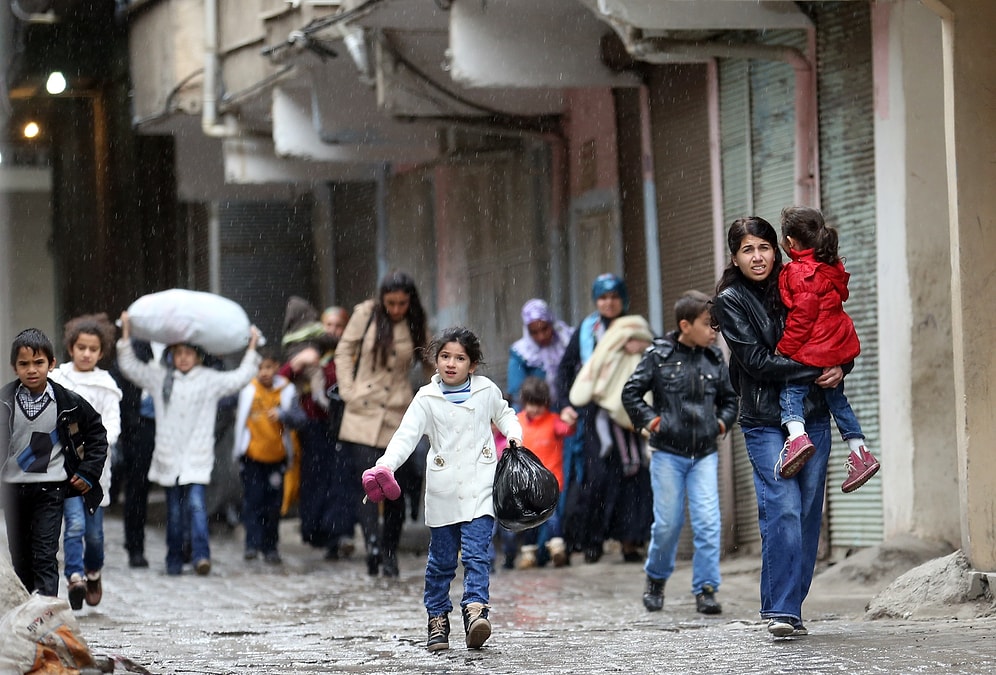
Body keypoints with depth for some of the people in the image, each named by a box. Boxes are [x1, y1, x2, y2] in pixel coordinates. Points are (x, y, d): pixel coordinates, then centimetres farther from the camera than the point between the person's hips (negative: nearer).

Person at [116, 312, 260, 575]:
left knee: (196, 504, -16)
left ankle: (201, 555, -21)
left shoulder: (210, 380, 6)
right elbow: (129, 366, 13)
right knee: (174, 511, 7)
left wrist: (252, 348, 1)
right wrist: (126, 333, 9)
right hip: (168, 457, 2)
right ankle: (174, 561, 13)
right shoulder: (160, 378, 10)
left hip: (197, 458, -2)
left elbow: (241, 377, 4)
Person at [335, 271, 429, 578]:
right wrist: (348, 390, -3)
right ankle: (372, 546, -25)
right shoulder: (366, 314, 1)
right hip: (363, 412, -1)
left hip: (398, 415, 1)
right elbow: (344, 352, 7)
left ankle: (389, 553, 16)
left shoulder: (416, 326, 4)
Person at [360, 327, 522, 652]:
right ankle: (437, 619, 19)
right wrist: (385, 466, -26)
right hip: (443, 492, 1)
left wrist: (513, 433, 5)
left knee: (476, 553, -14)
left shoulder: (487, 390, 4)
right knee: (441, 560, 8)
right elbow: (406, 435, -11)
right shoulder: (427, 398, -1)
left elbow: (503, 414, 25)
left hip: (479, 488, 0)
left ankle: (475, 610, -24)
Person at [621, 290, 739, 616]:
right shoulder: (659, 355, -3)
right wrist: (648, 419, -8)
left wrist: (723, 420, 6)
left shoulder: (715, 359, 7)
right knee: (667, 522, 2)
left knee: (708, 522, -8)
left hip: (704, 455, 2)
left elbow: (729, 398, 21)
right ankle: (655, 580, 25)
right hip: (668, 453, -2)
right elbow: (631, 392, 2)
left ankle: (706, 590, -4)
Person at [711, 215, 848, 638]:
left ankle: (790, 607, 9)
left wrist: (840, 367, -4)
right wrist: (815, 372, -15)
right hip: (765, 423, -5)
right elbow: (758, 361, -11)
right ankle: (781, 612, -19)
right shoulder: (730, 301, -1)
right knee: (783, 509, -18)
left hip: (812, 419, 5)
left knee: (808, 514, 2)